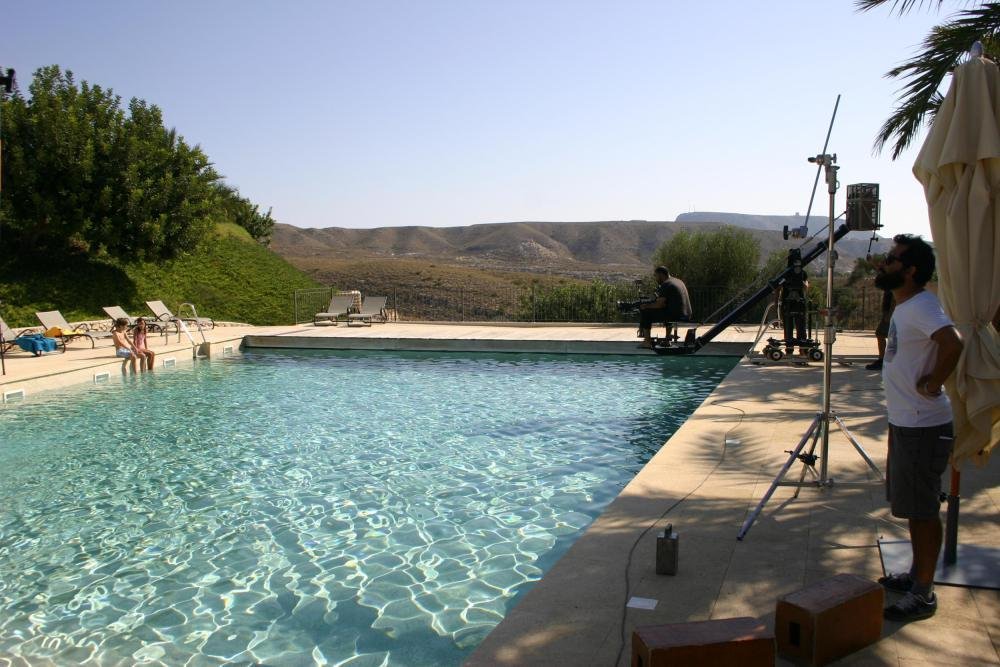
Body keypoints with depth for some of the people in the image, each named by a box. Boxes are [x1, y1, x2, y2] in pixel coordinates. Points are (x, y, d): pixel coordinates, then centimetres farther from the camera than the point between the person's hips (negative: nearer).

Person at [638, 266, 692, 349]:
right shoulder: (679, 281, 19)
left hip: (676, 316, -10)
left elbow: (659, 304, -14)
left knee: (645, 312, -1)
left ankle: (647, 341, 0)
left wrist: (646, 306, 0)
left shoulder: (665, 285, -10)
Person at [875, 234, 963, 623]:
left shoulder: (921, 307, -21)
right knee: (913, 507, 20)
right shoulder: (905, 306, 10)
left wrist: (932, 384, -25)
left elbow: (953, 344, -38)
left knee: (922, 510, 1)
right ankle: (917, 575, 35)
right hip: (905, 422, 10)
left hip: (923, 427, -10)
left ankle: (923, 594, 12)